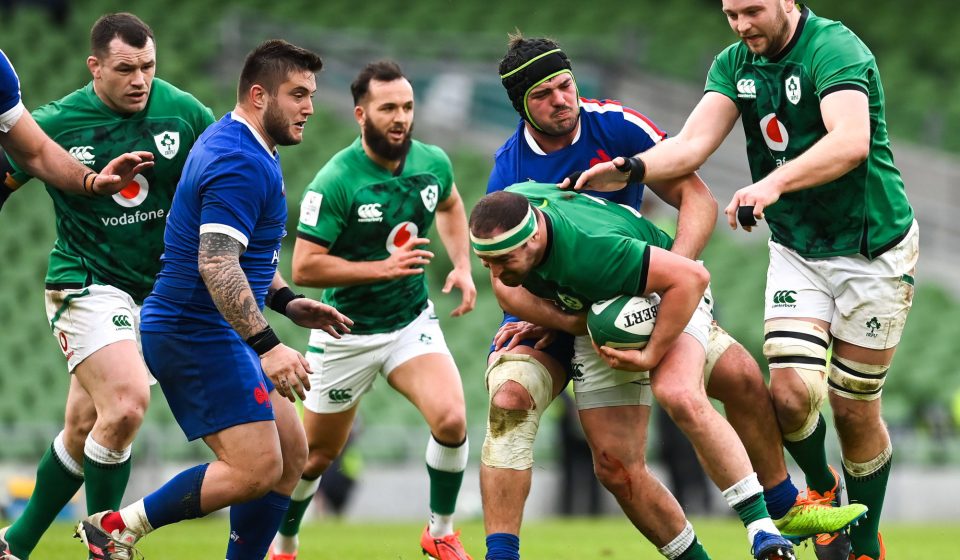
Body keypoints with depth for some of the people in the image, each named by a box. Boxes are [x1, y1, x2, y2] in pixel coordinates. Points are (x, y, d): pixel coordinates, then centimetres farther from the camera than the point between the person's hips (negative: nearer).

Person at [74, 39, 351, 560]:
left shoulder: (237, 147, 16)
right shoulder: (240, 163, -19)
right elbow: (216, 264, -28)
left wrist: (287, 302, 19)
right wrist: (266, 345, -30)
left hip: (218, 335, 11)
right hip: (198, 335, -11)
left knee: (290, 453, 10)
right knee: (256, 468, -15)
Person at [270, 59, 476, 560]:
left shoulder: (433, 163, -6)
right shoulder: (335, 182, -22)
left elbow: (450, 206, 19)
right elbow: (304, 267, -24)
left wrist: (463, 267, 5)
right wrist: (383, 267, -28)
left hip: (412, 322, 3)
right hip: (347, 332, -3)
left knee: (451, 420, -20)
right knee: (317, 456, 9)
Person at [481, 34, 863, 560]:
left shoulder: (616, 125, -15)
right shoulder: (509, 172, -19)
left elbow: (696, 197, -12)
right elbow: (507, 288, -23)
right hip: (551, 308, -2)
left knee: (742, 377, -6)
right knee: (509, 401, -30)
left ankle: (785, 508, 18)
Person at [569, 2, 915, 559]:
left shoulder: (835, 49, -21)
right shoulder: (734, 64, 0)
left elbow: (851, 142, -37)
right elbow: (693, 144, -11)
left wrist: (775, 182, -51)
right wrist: (631, 169, -30)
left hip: (874, 249, -4)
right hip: (797, 250, 4)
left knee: (854, 408, 2)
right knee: (792, 392, -14)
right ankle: (821, 487, 18)